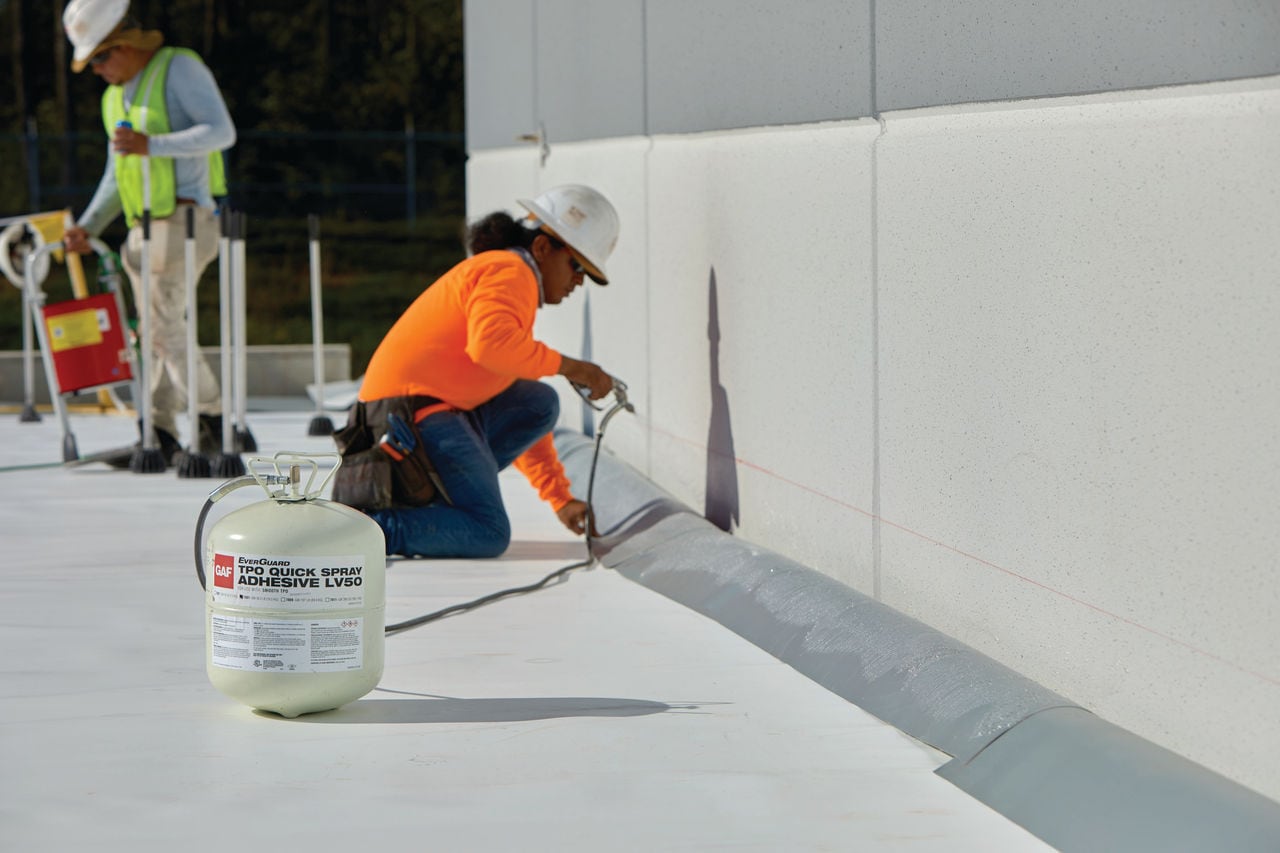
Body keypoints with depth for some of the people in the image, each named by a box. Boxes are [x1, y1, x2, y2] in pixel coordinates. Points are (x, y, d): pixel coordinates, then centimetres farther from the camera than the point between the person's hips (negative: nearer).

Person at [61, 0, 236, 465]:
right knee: (155, 329, 4)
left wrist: (152, 144, -24)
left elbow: (221, 132, -16)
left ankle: (212, 418, -4)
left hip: (185, 219, -8)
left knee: (163, 323, -14)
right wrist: (87, 225, 12)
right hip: (143, 228, 8)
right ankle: (160, 435, 3)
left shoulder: (180, 69, -5)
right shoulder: (114, 98, 20)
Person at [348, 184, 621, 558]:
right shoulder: (509, 272, -3)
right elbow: (490, 343, -27)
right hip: (415, 411, -10)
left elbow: (524, 416, 29)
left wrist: (561, 498, 25)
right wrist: (567, 366, -15)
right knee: (489, 536, -13)